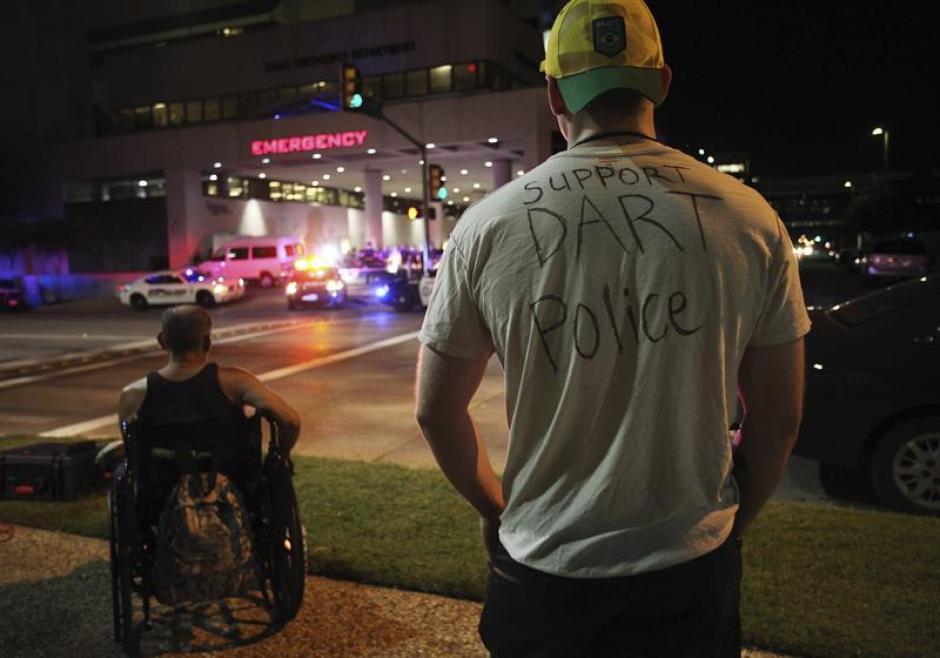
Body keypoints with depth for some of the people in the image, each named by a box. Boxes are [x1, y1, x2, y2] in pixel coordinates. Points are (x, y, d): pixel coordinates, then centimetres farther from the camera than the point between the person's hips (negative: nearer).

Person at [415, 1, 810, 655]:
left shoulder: (488, 224, -10)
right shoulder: (749, 217, -9)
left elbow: (435, 408, -3)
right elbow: (780, 414, -1)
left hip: (541, 566, 0)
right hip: (691, 567, 1)